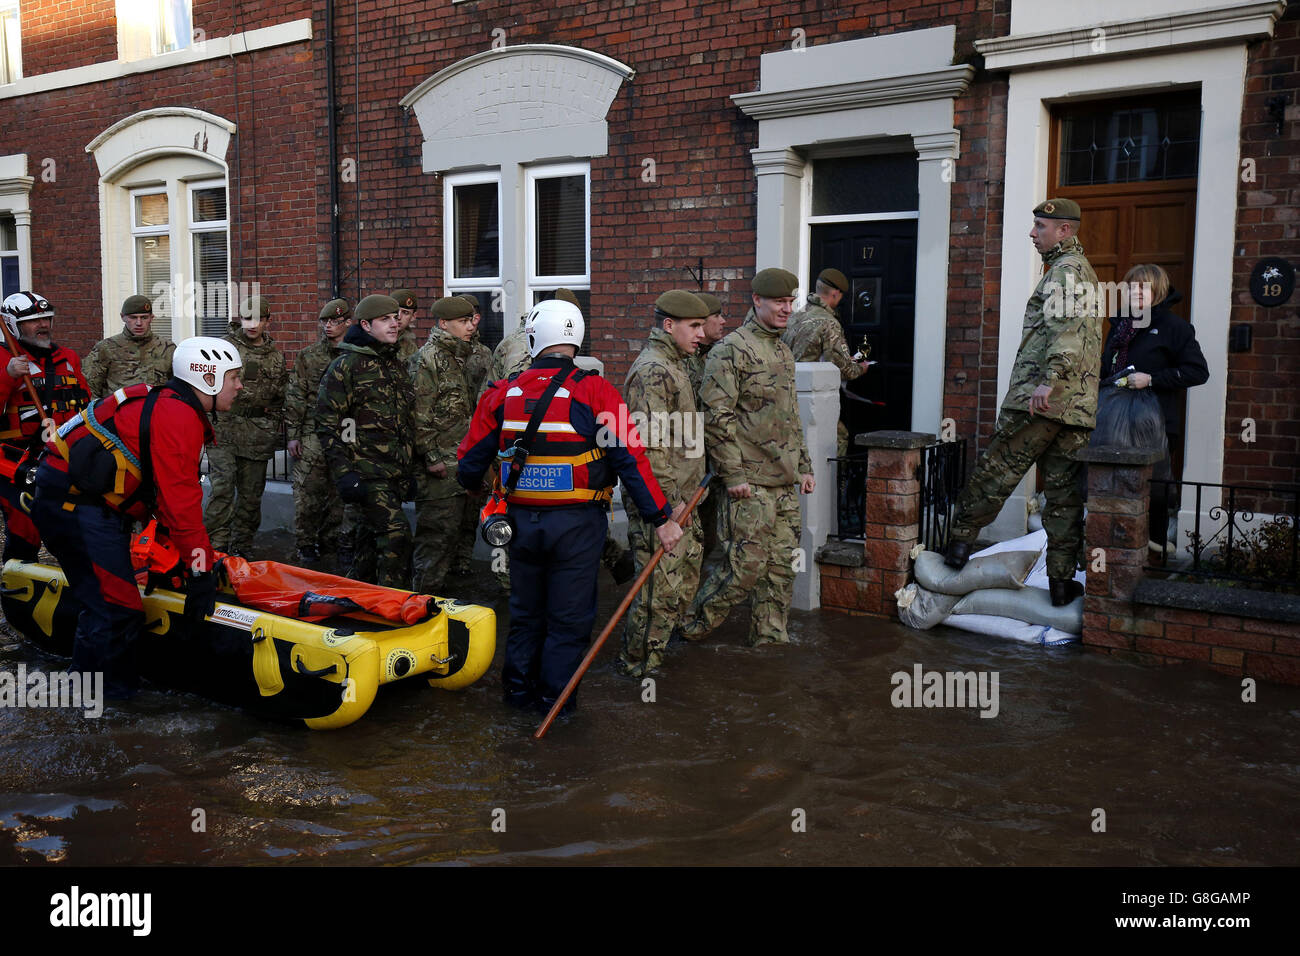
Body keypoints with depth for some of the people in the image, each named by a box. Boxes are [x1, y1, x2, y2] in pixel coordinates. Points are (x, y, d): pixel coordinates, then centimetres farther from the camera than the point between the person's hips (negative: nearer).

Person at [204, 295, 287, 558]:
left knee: (251, 494, 8)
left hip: (258, 437, 4)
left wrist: (274, 425, 13)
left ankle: (242, 547, 20)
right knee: (222, 488, -14)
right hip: (224, 430, -3)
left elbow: (281, 396, 22)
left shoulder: (277, 356, 13)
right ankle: (217, 545, -10)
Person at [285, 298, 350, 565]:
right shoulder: (308, 356, 5)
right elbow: (294, 398, 4)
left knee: (339, 492, 7)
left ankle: (330, 538, 21)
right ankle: (306, 543, 9)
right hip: (312, 435, -1)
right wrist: (293, 435, -2)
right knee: (307, 492, -2)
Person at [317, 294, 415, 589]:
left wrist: (410, 471, 22)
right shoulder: (346, 366, -6)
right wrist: (344, 473, -15)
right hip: (366, 472, -7)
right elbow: (327, 424, -8)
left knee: (370, 541, 13)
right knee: (396, 533, -17)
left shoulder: (398, 365, 17)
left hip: (395, 474, 7)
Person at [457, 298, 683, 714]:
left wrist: (474, 487, 29)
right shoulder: (595, 391, -11)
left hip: (521, 520, 4)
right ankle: (554, 699, 17)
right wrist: (661, 519, -8)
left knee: (525, 612, 20)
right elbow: (630, 459, -14)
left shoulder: (502, 394, 0)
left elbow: (470, 463, 6)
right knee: (569, 617, 10)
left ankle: (518, 688, 31)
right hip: (577, 524, -3)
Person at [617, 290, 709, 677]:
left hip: (679, 498, 11)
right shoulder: (652, 370, -17)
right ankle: (638, 662, 9)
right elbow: (649, 444, -23)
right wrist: (670, 499, -22)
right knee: (662, 583, -4)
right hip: (660, 499, -11)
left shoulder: (674, 365, 17)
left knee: (688, 569, 20)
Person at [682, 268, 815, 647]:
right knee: (747, 565, -7)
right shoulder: (732, 350, -10)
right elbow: (717, 417, -16)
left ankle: (770, 638, 23)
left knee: (783, 565, 10)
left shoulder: (784, 351, 18)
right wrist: (733, 474, -18)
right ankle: (692, 626, 12)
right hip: (750, 481, -8)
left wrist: (804, 466, 20)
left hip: (785, 483, 8)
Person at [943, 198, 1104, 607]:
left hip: (1038, 402, -9)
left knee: (993, 473, 1)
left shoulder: (1065, 270, -6)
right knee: (1064, 493, 7)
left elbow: (1067, 330, -22)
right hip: (1078, 406, 9)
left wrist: (1048, 382, -28)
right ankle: (1062, 580, 9)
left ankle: (960, 542, 9)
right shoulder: (1085, 272, 24)